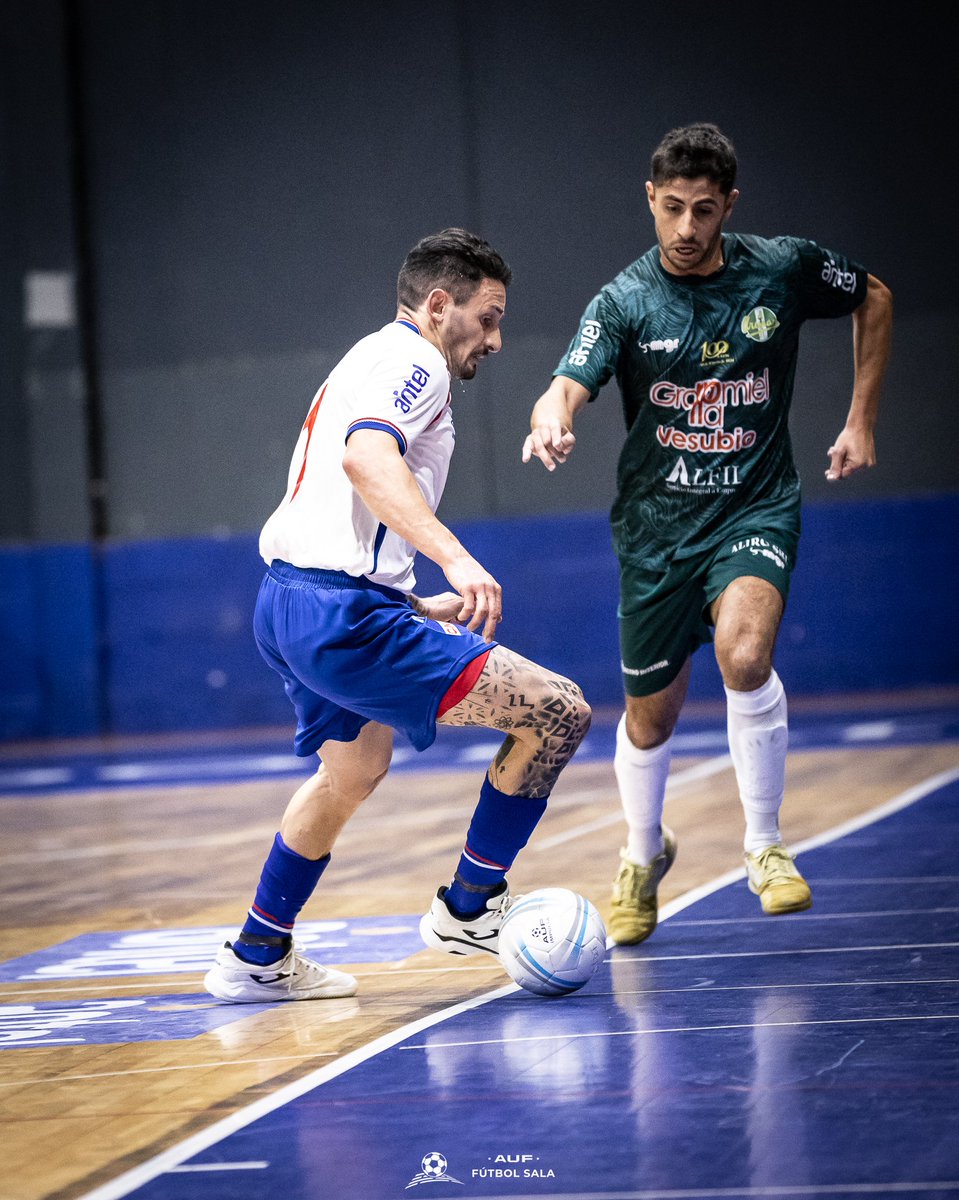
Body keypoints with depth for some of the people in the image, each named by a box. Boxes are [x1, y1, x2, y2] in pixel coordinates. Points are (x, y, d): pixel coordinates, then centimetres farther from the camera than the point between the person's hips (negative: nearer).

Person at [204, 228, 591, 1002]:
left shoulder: (370, 361, 26)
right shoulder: (412, 361, -7)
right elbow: (366, 458, -28)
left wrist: (416, 608, 30)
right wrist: (455, 558, -39)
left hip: (290, 598, 11)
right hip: (342, 613, -11)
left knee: (355, 769, 34)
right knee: (558, 711, -13)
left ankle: (257, 960, 42)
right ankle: (469, 909, 0)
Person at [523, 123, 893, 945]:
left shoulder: (786, 269, -6)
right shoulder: (622, 304, -10)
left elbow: (874, 299, 14)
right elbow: (566, 389, -24)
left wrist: (862, 422, 9)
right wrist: (550, 424, -49)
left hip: (757, 507, -1)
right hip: (657, 522, 1)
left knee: (743, 650, -31)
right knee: (649, 717, 11)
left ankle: (765, 846, -12)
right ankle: (644, 856, 42)